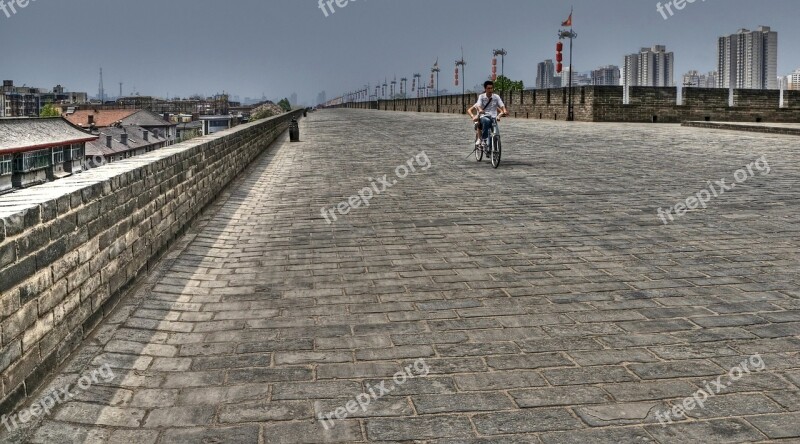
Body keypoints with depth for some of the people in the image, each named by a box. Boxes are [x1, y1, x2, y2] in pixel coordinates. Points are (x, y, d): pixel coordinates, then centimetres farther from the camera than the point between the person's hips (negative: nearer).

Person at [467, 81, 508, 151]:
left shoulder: (496, 97, 4)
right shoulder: (481, 97, 2)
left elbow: (502, 106, -6)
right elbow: (478, 106, -13)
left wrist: (504, 111, -29)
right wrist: (480, 110, -37)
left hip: (493, 118, 2)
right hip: (483, 117, -2)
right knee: (487, 121, -37)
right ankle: (484, 140, -31)